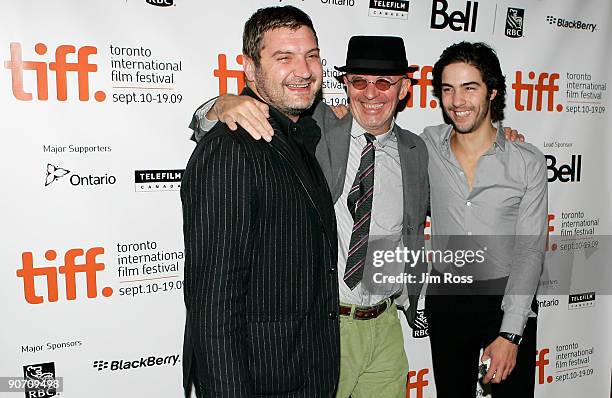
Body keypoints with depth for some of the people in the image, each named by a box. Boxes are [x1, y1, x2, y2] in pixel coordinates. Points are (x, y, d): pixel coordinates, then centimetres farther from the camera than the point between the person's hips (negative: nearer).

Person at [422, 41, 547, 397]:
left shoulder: (528, 161, -9)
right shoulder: (428, 146, -4)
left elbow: (530, 252, -10)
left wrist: (510, 333, -15)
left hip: (509, 300, -1)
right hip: (446, 299, 2)